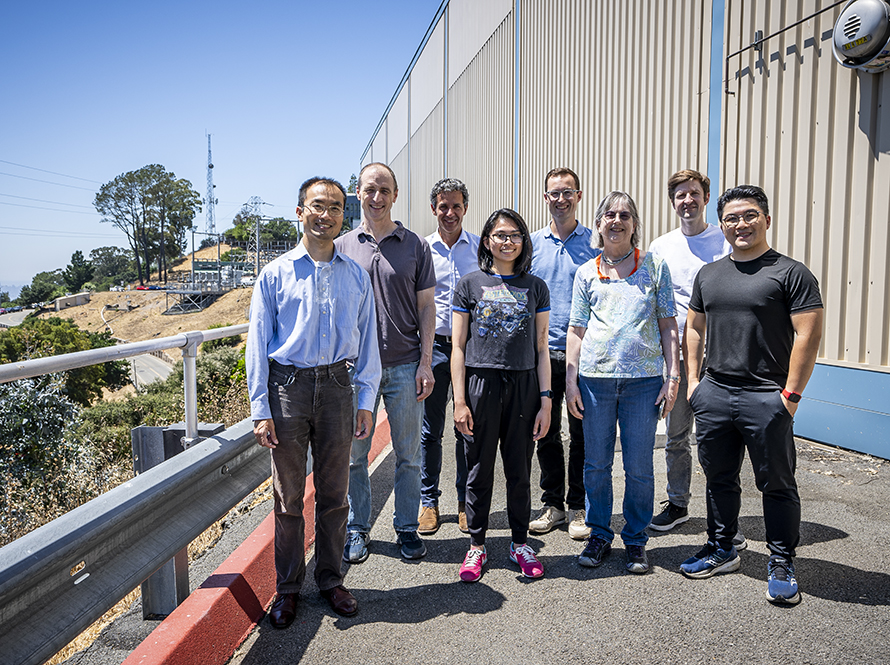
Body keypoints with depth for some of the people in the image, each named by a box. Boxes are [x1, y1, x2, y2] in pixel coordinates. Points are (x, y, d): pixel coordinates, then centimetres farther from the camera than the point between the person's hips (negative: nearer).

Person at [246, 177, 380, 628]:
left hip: (336, 386, 2)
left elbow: (368, 341, 9)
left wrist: (366, 402, 4)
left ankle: (330, 579, 28)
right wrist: (260, 410, -5)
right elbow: (257, 344, 0)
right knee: (288, 495, 8)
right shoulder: (275, 274, 0)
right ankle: (288, 588, 24)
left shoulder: (356, 276, 7)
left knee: (334, 492, 11)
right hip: (287, 387, -1)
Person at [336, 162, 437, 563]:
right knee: (355, 454, 8)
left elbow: (426, 307, 4)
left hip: (405, 366, 0)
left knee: (408, 454, 8)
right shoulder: (342, 247, 7)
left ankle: (407, 528, 24)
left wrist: (426, 362, -3)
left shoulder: (415, 245, 5)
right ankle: (358, 528, 25)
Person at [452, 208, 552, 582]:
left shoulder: (536, 287, 8)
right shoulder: (470, 285, 4)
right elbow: (458, 347, 2)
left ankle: (520, 543, 28)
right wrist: (460, 401, -5)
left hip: (524, 386, 1)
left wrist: (545, 401, 1)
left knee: (520, 470, 10)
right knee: (480, 470, 7)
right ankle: (476, 546, 23)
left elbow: (541, 348, 7)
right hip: (480, 384, -1)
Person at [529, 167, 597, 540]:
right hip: (543, 353, 2)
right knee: (546, 432, 10)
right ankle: (552, 503, 25)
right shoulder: (532, 243, 8)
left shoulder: (595, 243, 2)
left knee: (582, 433, 6)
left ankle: (579, 507, 21)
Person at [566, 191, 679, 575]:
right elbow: (576, 330, 9)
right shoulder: (587, 273, 10)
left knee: (639, 467, 4)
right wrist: (570, 381, 2)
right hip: (595, 377, 1)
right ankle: (599, 535, 25)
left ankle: (636, 540, 22)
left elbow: (668, 326, 7)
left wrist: (673, 376, 0)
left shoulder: (655, 266, 8)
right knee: (596, 463, 8)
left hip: (644, 379, -1)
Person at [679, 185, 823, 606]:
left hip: (765, 397, -5)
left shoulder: (791, 273, -4)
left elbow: (808, 335, -9)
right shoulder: (708, 274, 13)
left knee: (777, 484, 6)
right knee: (719, 478, 15)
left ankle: (781, 564, 21)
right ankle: (721, 550, 31)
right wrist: (692, 378, 8)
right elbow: (694, 328, 17)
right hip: (712, 394, 5)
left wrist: (791, 394, -13)